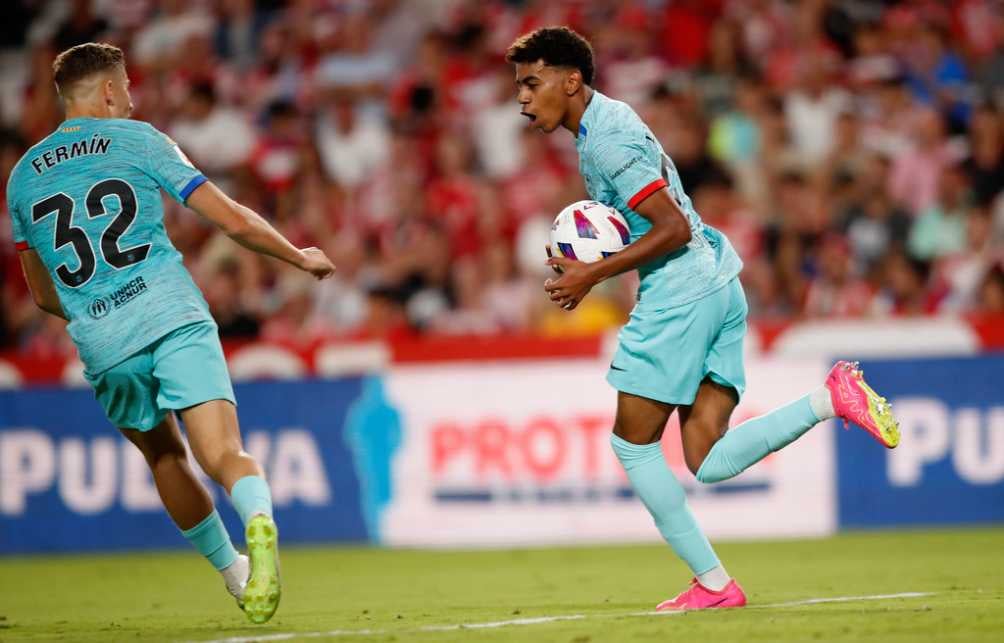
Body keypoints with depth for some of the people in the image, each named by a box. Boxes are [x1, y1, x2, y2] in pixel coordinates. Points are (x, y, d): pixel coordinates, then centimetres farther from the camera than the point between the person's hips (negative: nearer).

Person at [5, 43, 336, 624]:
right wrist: (302, 257, 22)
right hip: (176, 320, -3)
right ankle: (259, 522, -43)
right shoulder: (137, 140, 7)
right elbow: (235, 221, 5)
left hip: (103, 348, 3)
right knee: (225, 456, -12)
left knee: (165, 455, 26)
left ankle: (233, 571, 29)